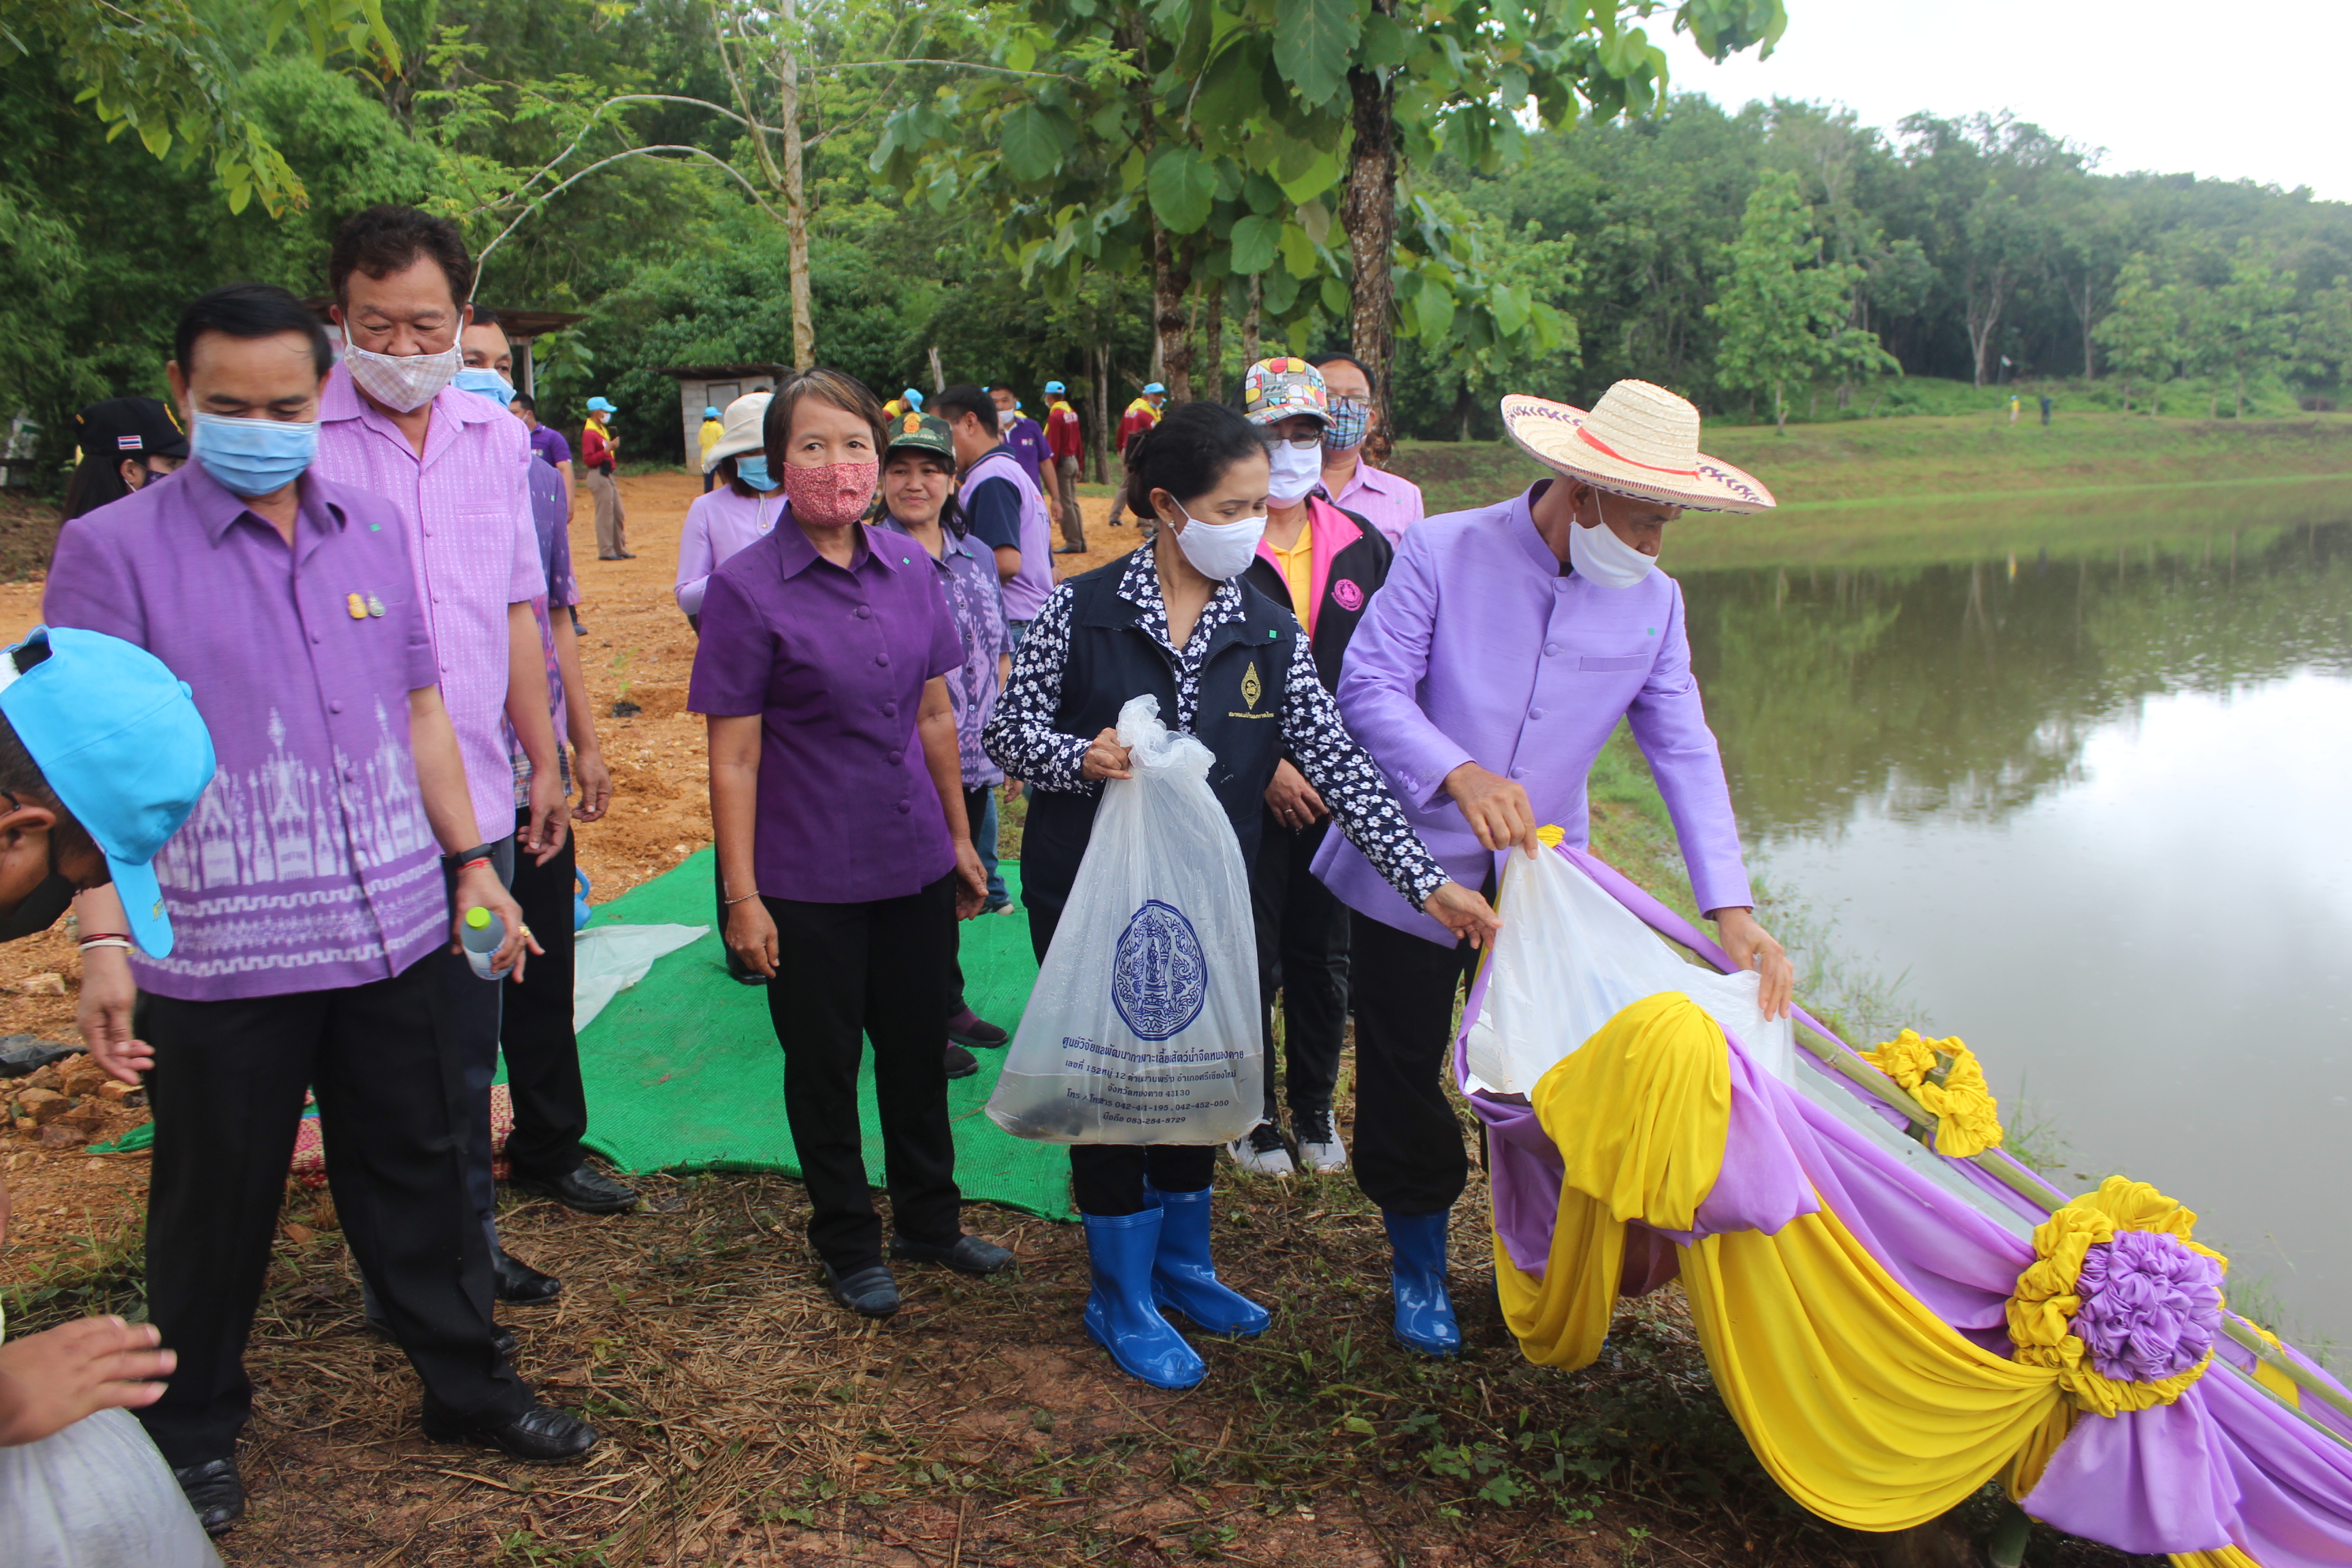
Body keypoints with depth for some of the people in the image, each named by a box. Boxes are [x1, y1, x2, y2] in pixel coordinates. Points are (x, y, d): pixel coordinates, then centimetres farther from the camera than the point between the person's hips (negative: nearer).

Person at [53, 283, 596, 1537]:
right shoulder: (111, 549, -6)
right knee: (216, 1202, 13)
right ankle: (195, 1432, 34)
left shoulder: (373, 530, 8)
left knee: (417, 1171, 16)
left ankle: (467, 1384, 34)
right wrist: (104, 939, -15)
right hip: (217, 954, -4)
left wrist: (471, 859, 13)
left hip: (395, 929, 4)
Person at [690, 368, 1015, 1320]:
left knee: (917, 1051, 17)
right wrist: (742, 897, -11)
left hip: (915, 865, 4)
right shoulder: (747, 589, -12)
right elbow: (733, 758, -11)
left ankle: (929, 1219, 38)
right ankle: (847, 1244, 31)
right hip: (809, 883, -4)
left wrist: (960, 838, 13)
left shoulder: (908, 568, 1)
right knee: (823, 1066, 11)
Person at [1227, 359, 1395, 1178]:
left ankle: (1315, 1109, 31)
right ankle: (1251, 1117, 24)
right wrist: (1265, 769, -12)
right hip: (1245, 795, -4)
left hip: (1339, 792, 4)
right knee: (1251, 960, 5)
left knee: (1324, 958, 13)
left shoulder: (1363, 546, 7)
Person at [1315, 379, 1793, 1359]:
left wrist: (1731, 910, -13)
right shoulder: (1444, 553, -14)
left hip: (1544, 877, 3)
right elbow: (1369, 687, -16)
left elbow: (1685, 753, -3)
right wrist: (1459, 775, -34)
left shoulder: (1654, 602, -2)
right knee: (1404, 1078, 8)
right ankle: (1418, 1269, 30)